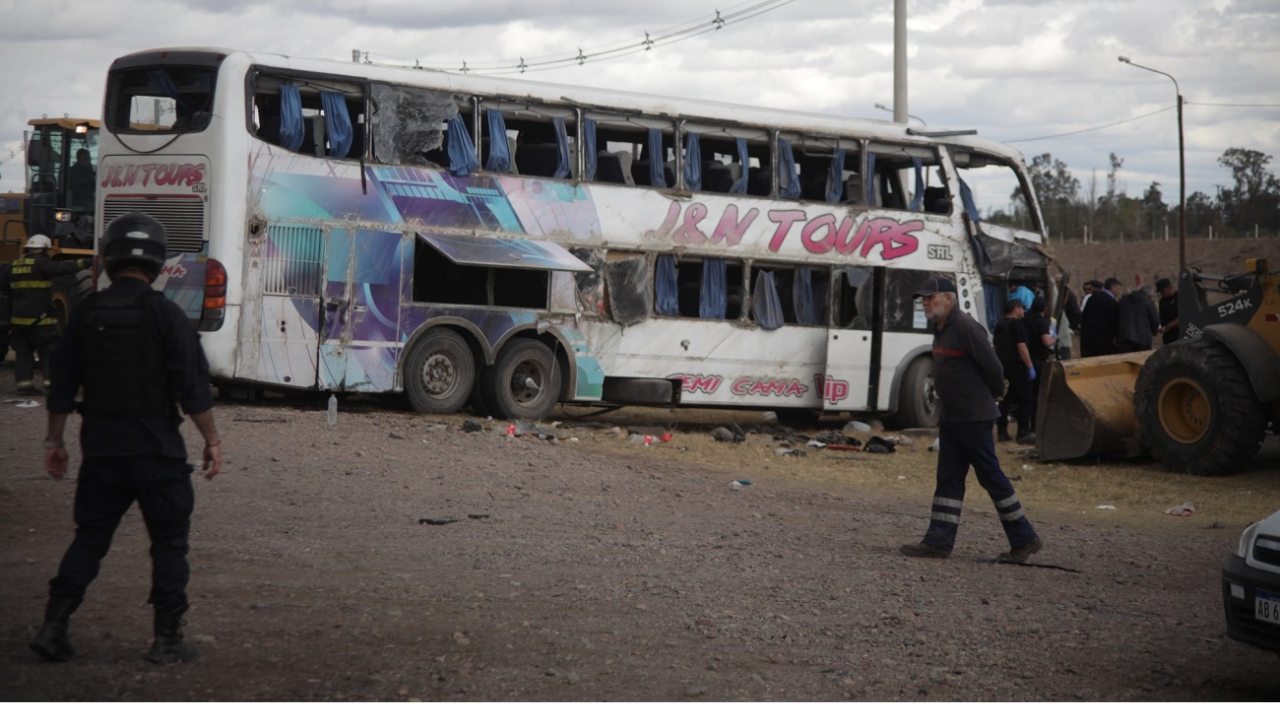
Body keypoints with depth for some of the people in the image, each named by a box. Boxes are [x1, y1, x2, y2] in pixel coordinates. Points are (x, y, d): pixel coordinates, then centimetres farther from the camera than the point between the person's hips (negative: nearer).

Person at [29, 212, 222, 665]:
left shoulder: (86, 314, 3)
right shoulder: (164, 314, -10)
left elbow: (63, 387, 9)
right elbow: (193, 389, -10)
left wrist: (54, 442, 19)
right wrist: (212, 440, 0)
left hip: (101, 449, 4)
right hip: (156, 449, -4)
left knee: (90, 537, 13)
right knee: (168, 542, 7)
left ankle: (54, 627, 6)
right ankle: (167, 639, 7)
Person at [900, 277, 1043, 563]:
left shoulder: (966, 328, -17)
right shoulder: (941, 329, 13)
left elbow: (992, 366, -16)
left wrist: (990, 396, -1)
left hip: (973, 418, -10)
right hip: (951, 418, 10)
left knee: (991, 476, -3)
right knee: (948, 479, 8)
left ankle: (1024, 540, 4)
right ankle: (938, 541, 8)